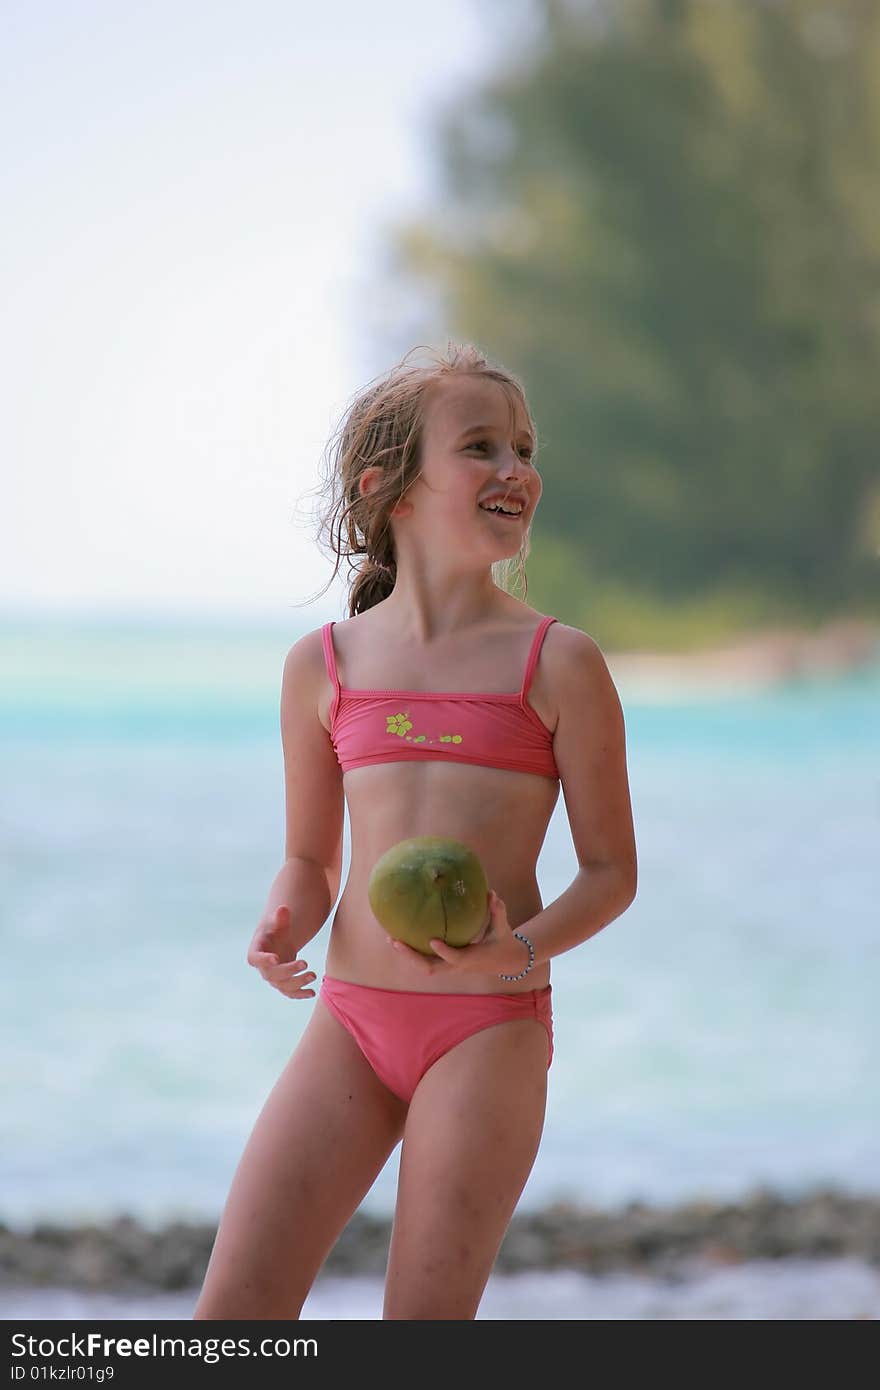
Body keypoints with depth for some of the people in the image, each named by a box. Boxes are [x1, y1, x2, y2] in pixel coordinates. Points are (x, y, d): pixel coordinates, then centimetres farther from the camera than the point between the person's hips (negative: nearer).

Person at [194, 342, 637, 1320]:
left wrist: (522, 950, -17)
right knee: (233, 1318, -4)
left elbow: (611, 870, 2)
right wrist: (283, 926, -6)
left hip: (491, 1027, -3)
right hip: (352, 1019, 3)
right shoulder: (324, 667, 6)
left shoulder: (557, 664, -2)